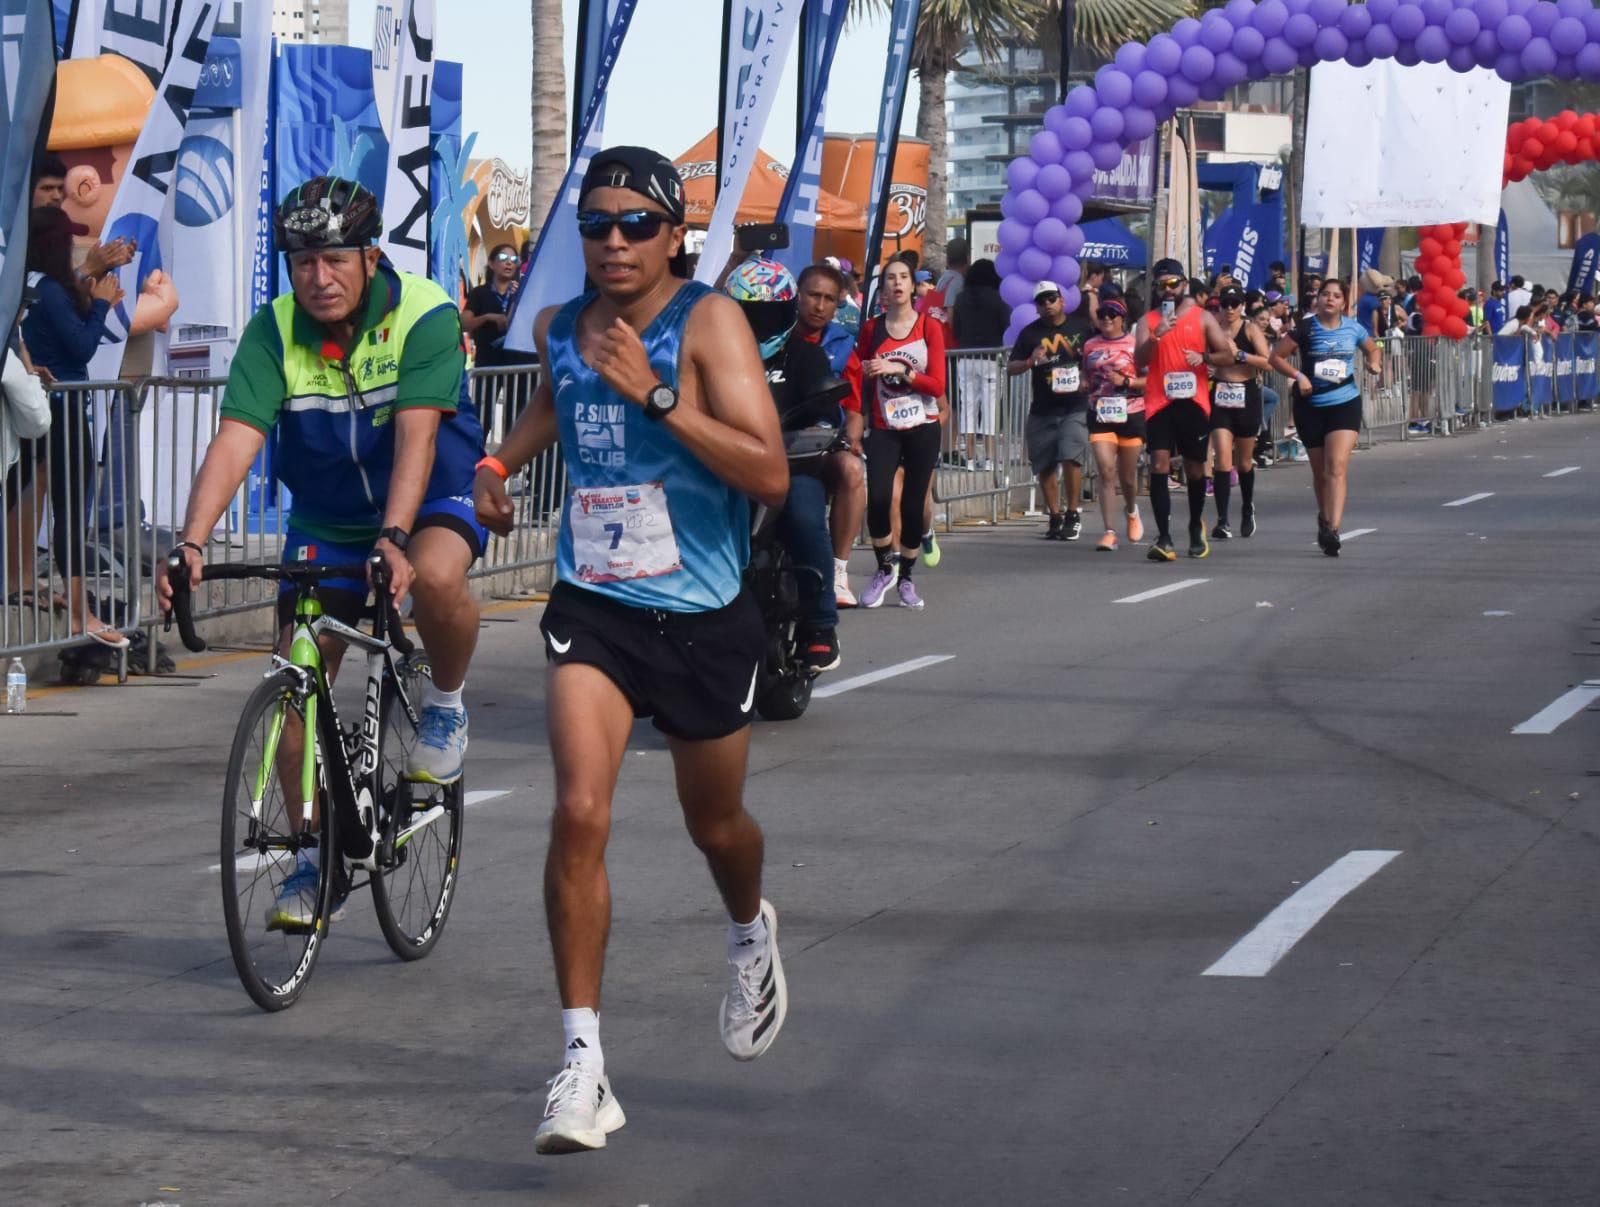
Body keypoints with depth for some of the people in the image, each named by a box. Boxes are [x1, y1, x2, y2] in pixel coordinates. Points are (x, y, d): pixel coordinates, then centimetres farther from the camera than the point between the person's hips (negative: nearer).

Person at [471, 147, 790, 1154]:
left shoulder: (708, 321, -12)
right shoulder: (559, 328, 3)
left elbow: (770, 474, -23)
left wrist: (658, 395, -29)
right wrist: (499, 466, 14)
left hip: (705, 618, -2)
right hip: (595, 608, 2)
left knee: (715, 826, 17)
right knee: (580, 815, -19)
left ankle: (752, 932, 55)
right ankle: (584, 1066, -16)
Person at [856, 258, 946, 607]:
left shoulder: (929, 327, 1)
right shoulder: (871, 330, 5)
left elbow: (938, 384, -8)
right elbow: (860, 379, 15)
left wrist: (899, 370, -17)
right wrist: (866, 373, -5)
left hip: (922, 429, 0)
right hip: (885, 429, 0)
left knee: (913, 505, 0)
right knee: (877, 499, -18)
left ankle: (906, 578, 19)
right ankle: (884, 569, 5)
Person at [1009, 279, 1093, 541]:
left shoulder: (1081, 325, 4)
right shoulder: (1030, 333, 7)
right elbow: (1011, 368, 7)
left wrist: (1089, 379, -4)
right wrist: (1031, 361, -13)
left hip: (1075, 408, -2)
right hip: (1042, 410, 2)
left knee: (1071, 458, -16)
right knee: (1045, 467, 4)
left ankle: (1072, 515, -4)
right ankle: (1055, 517, 16)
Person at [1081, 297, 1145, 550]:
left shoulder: (1135, 344, -3)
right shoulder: (1090, 346, 8)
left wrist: (1126, 381, -17)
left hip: (1131, 414, -2)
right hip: (1100, 415, 2)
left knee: (1127, 474, 11)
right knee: (1106, 472, -12)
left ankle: (1131, 510, 45)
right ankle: (1109, 532, -12)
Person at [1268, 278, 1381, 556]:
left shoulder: (1353, 329, 3)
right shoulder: (1305, 329, -4)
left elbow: (1373, 349, 22)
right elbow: (1276, 357, 0)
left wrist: (1374, 363, 1)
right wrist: (1298, 375, -14)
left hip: (1345, 404, -1)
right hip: (1310, 406, 1)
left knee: (1337, 466, -16)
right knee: (1320, 470, 12)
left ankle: (1332, 529, -24)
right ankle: (1324, 518, 35)